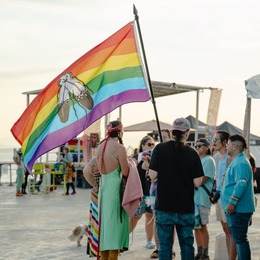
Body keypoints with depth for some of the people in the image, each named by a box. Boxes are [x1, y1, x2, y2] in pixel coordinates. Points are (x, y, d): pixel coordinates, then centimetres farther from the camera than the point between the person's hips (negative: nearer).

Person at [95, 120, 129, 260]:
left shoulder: (100, 147, 7)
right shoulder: (119, 148, -14)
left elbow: (100, 168, 12)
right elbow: (125, 172, -12)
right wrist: (130, 163, 6)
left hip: (103, 186, 7)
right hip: (115, 187, -7)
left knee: (105, 220, 14)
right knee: (115, 221, -1)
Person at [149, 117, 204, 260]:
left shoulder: (160, 149, -5)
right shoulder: (192, 153, -3)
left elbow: (153, 176, -8)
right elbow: (197, 182, -5)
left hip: (164, 206, -1)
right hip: (186, 206, 1)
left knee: (165, 244, 6)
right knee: (187, 243, 12)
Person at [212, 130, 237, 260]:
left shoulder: (229, 157, -13)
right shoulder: (217, 156, 15)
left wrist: (219, 193, -19)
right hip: (219, 195, 9)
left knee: (231, 231, -6)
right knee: (226, 230, 12)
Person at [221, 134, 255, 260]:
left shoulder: (240, 163, -16)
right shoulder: (236, 161, 18)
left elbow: (241, 184, -26)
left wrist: (232, 202, -24)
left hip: (238, 209, -11)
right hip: (236, 208, 11)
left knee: (240, 239, -7)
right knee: (239, 239, 16)